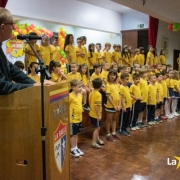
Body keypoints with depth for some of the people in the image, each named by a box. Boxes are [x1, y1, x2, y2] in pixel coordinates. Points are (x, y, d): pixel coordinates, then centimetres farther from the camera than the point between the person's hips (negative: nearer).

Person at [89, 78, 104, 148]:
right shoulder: (98, 94, -22)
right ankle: (94, 143, 9)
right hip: (96, 114, -8)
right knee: (97, 128, 3)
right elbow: (96, 106, -26)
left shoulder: (91, 93, 3)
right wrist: (99, 115, -21)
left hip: (92, 113, 8)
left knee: (97, 127, 22)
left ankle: (97, 139, 36)